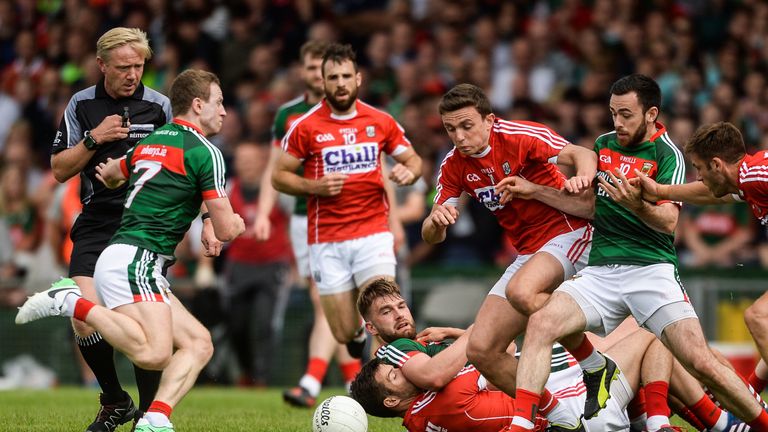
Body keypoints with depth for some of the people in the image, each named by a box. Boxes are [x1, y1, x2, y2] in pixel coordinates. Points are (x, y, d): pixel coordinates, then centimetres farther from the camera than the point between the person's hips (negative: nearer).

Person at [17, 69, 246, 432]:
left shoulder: (150, 142, 19)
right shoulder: (204, 153, -5)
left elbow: (108, 174, 41)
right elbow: (226, 231, -6)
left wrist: (108, 172, 66)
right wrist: (234, 222, 18)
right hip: (134, 261, -9)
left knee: (199, 343, 4)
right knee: (154, 354, -27)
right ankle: (71, 301, -16)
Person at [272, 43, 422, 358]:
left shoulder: (381, 122, 4)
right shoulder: (306, 127, -2)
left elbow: (413, 159, 15)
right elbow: (279, 176, 4)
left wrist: (409, 172, -8)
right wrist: (314, 186, -14)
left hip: (373, 233, 0)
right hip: (327, 241, 0)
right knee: (345, 333, 3)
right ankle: (358, 333, 40)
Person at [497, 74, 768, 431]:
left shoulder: (667, 155, -3)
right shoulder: (604, 144, 14)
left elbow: (668, 221, -14)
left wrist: (636, 205, -34)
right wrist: (534, 191, 20)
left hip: (651, 268, -5)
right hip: (601, 271, 5)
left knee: (701, 363, -17)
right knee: (540, 324, -22)